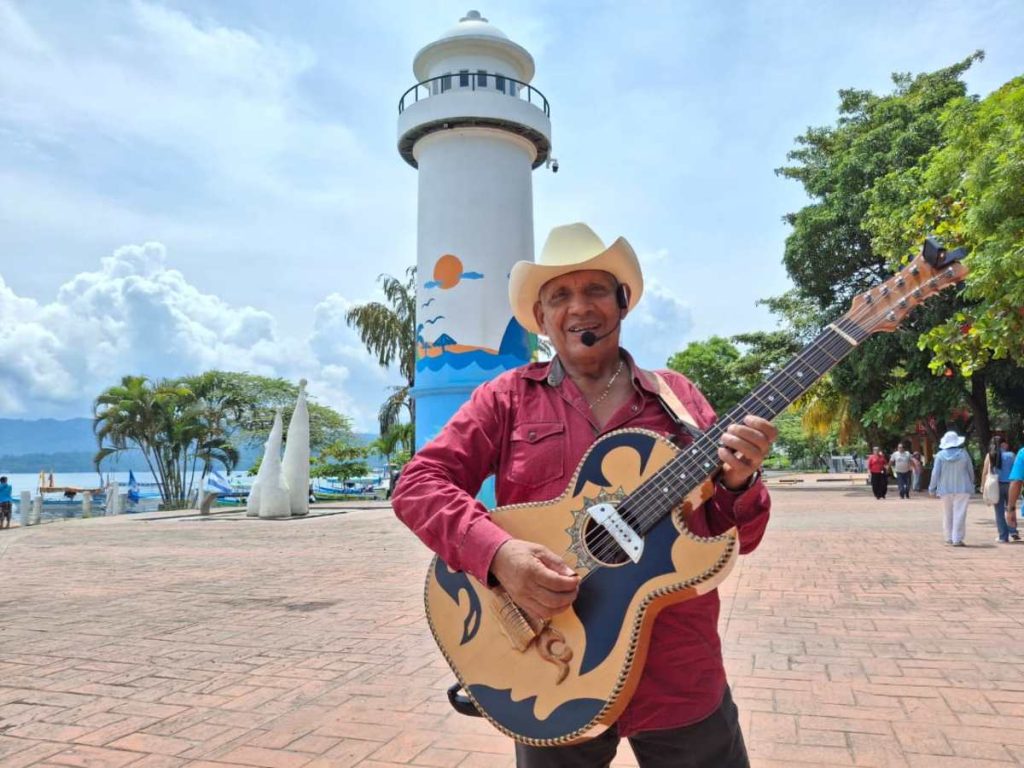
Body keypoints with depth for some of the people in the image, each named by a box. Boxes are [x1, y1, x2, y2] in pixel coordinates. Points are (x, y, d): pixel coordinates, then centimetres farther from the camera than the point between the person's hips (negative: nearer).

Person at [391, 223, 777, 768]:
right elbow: (418, 483, -8)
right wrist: (498, 552, -24)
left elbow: (735, 538, 5)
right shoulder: (509, 397, 0)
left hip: (682, 679, 2)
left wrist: (738, 483, -17)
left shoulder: (677, 396, 5)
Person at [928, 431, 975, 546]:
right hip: (962, 488, -1)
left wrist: (932, 488, 3)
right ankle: (957, 539, -6)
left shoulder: (940, 455, -7)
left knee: (947, 514, 13)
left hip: (946, 489, 1)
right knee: (959, 513, -2)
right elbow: (971, 471, 5)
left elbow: (935, 473, -5)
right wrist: (971, 484, 20)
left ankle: (949, 538, 18)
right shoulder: (964, 454, -4)